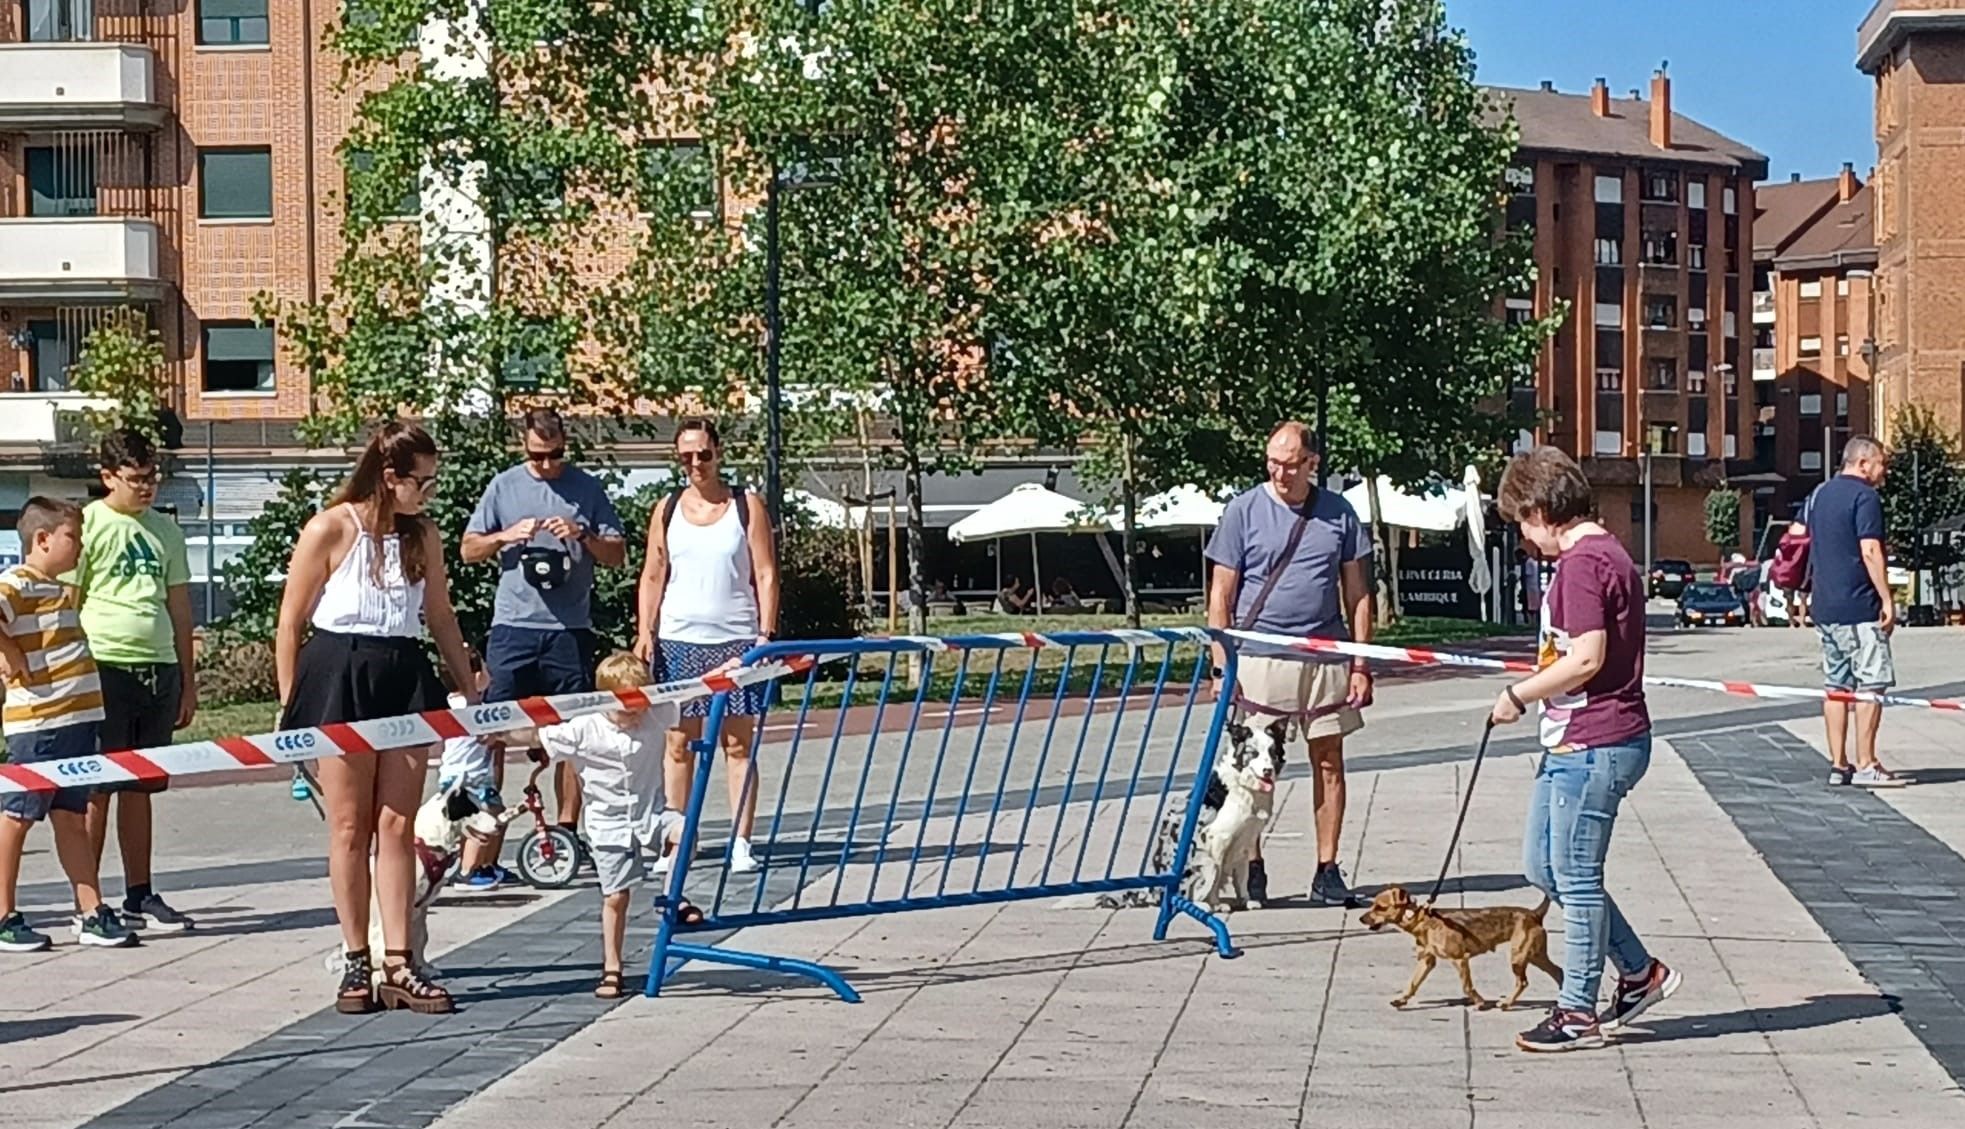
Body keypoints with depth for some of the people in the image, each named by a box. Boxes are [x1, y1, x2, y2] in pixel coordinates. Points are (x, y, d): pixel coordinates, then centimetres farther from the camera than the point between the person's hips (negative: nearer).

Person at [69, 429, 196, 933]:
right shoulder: (87, 524, -3)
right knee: (96, 790, -1)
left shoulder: (164, 530, 15)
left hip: (157, 670, 5)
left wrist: (188, 680, 18)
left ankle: (140, 897, 17)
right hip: (104, 668, -5)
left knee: (140, 789, 11)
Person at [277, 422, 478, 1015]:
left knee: (397, 827, 3)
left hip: (405, 679, 5)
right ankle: (356, 963, 11)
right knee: (350, 827, 3)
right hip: (339, 679, -4)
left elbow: (440, 617, 17)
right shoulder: (330, 529, -6)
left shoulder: (422, 535, 9)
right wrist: (290, 705, -4)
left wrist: (470, 691, 17)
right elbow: (290, 622, -3)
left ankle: (398, 967, 4)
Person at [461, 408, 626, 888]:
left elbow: (618, 556, 7)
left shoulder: (588, 488, 7)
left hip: (570, 629, 1)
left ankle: (567, 831, 12)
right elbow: (469, 549, 9)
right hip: (513, 627, -1)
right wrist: (508, 536, -9)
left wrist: (583, 536, -11)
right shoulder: (504, 486, 7)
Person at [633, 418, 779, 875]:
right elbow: (653, 576, 9)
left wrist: (766, 634, -8)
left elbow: (765, 575, 0)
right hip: (678, 641, 2)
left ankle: (742, 843, 2)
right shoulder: (667, 510, 9)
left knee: (738, 743, 0)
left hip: (735, 641, -2)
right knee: (679, 744, 4)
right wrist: (645, 632, -2)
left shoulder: (746, 506, 3)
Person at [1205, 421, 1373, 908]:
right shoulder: (1244, 511, 1)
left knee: (1329, 762, 4)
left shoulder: (1339, 513, 7)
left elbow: (1357, 593, 10)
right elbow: (1221, 594, 2)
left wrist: (1360, 664, 4)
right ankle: (1251, 869, 11)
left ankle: (1328, 870, 11)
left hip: (1325, 656, 2)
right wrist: (1222, 666, -5)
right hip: (1259, 655, -2)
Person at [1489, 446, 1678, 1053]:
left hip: (1592, 745, -11)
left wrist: (1519, 695, -12)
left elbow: (1586, 659, -24)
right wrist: (1535, 689, 13)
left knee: (1575, 878, -1)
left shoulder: (1581, 563, -17)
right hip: (1574, 741, 11)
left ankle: (1578, 1012, 10)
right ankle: (1639, 971, 24)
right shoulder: (1607, 554, 15)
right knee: (1542, 866, 17)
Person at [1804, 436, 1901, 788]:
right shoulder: (1865, 496, -11)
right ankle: (1865, 766, -6)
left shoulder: (1819, 494, 15)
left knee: (1836, 686, 10)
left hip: (1824, 609, 9)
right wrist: (1888, 600, -16)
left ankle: (1838, 765, 11)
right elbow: (1870, 552, -18)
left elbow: (1798, 537, 22)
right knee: (1870, 684, -5)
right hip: (1859, 608, -9)